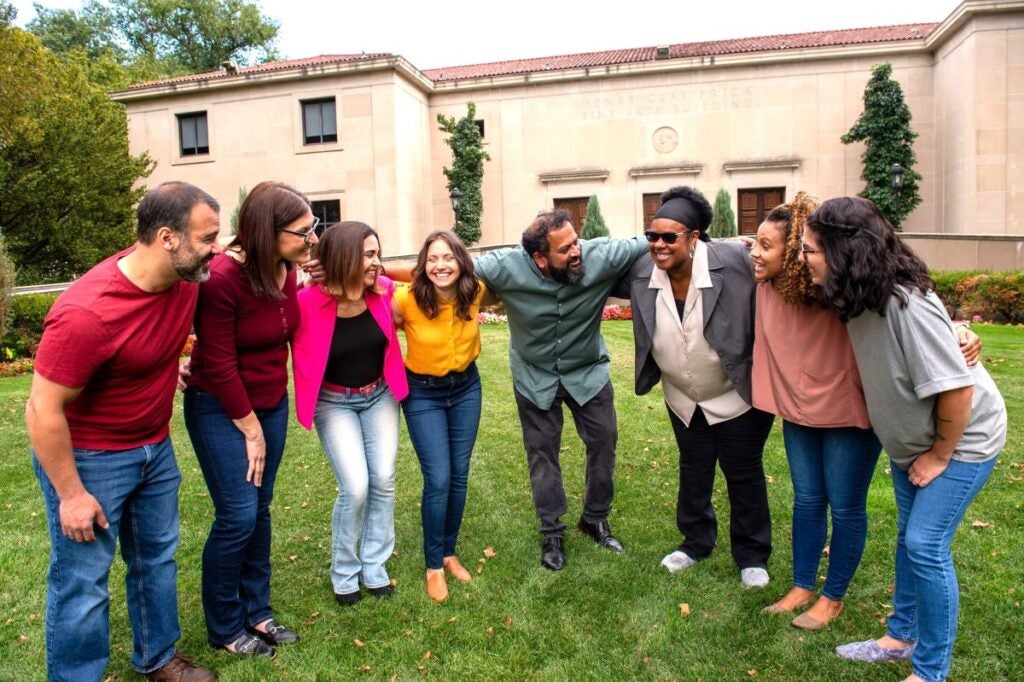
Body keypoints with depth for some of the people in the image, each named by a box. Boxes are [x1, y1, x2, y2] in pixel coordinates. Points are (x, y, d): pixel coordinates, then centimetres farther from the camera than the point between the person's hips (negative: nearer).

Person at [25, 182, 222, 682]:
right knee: (83, 583, 5)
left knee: (157, 558, 19)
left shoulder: (186, 273, -12)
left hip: (155, 448, 7)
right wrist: (71, 495, -15)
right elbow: (43, 410, -22)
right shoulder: (86, 312, -31)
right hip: (88, 459, -7)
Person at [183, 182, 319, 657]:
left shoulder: (287, 269, -6)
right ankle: (224, 627, 20)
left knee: (260, 510, 13)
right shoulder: (222, 278, -24)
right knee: (238, 516, -3)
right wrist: (250, 428, -12)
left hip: (271, 404, 6)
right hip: (221, 410, -6)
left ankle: (256, 612, 29)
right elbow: (219, 366, -19)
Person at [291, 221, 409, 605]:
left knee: (383, 480, 2)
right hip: (334, 402, -4)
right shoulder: (309, 303, -26)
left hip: (379, 395, 4)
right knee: (355, 487, -11)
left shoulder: (383, 290, -13)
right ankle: (344, 572, 15)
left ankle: (374, 565, 22)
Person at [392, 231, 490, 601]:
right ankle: (434, 565, 15)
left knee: (459, 476, 10)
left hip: (466, 387, 4)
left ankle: (449, 552, 30)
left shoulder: (475, 292, -14)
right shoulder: (407, 299, -24)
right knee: (438, 480, -5)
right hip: (423, 393, -3)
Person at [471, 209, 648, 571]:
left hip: (588, 371, 1)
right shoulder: (507, 266, -27)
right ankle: (551, 533, 30)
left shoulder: (601, 256, -25)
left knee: (604, 443, 11)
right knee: (542, 453, 11)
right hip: (535, 376, -1)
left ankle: (596, 519, 36)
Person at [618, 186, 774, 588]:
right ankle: (696, 541, 43)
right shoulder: (641, 273, -13)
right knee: (693, 472, 21)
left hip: (738, 396, -4)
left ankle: (752, 556, 33)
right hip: (684, 400, 4)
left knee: (744, 475, 13)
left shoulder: (734, 261, -26)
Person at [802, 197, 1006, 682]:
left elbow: (957, 387, -30)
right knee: (908, 537, 17)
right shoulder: (861, 297, -9)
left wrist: (939, 456, -17)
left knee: (925, 545, -6)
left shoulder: (904, 303, -34)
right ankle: (902, 637, 35)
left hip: (961, 437, -8)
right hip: (911, 438, 8)